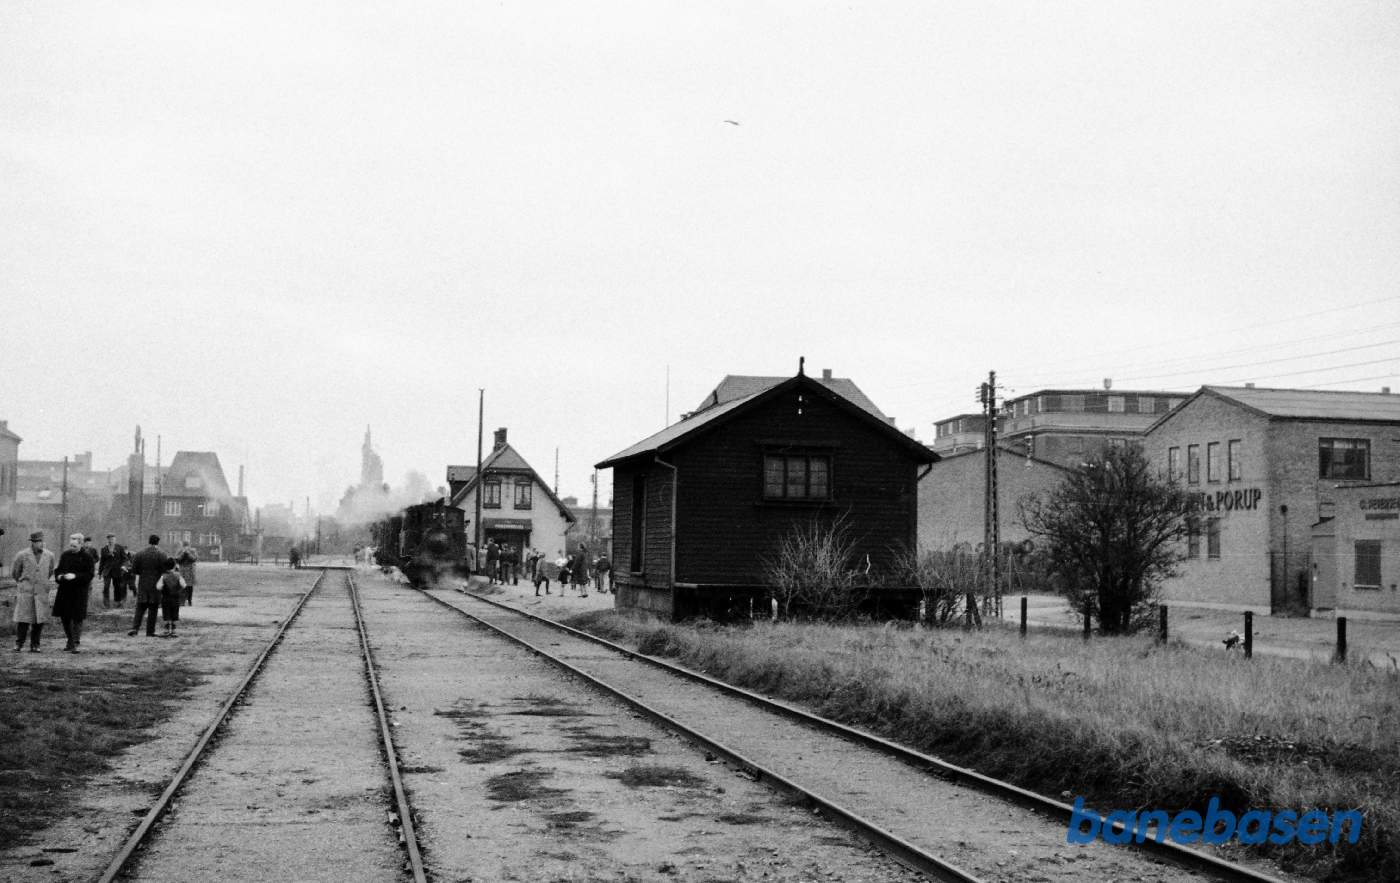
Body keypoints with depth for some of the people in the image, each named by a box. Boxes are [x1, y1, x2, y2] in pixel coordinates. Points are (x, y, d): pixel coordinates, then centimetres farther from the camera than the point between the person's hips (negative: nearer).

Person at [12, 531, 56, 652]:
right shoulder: (22, 555, -6)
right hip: (25, 592, -2)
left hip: (41, 592, 2)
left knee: (39, 620, -1)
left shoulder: (49, 555, 2)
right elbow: (14, 573, 8)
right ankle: (18, 644, 13)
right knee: (23, 619, -3)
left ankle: (34, 645, 11)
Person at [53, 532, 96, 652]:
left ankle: (75, 643, -1)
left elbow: (90, 574, -9)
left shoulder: (87, 556, -5)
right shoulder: (65, 555, 8)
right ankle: (70, 639, 25)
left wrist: (75, 576, -21)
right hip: (65, 589, 5)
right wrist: (59, 576, -6)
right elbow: (58, 569, 16)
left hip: (79, 590, -5)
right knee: (64, 615, 8)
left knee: (77, 617, -5)